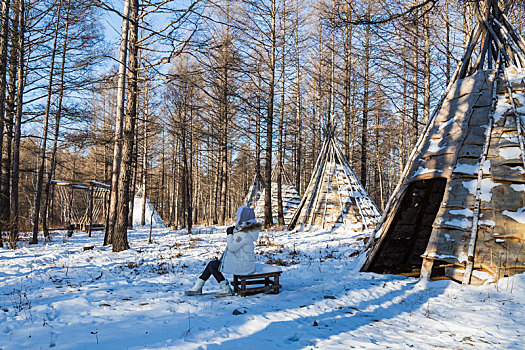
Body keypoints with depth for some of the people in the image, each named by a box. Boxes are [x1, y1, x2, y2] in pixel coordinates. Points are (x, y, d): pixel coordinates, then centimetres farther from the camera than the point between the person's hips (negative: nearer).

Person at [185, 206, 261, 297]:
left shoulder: (244, 234, -24)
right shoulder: (249, 228, 9)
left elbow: (232, 247, -22)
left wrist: (229, 234, -12)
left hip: (243, 265, -11)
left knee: (212, 266, -11)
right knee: (211, 264, 8)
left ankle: (226, 289, -2)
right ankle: (197, 288, 12)